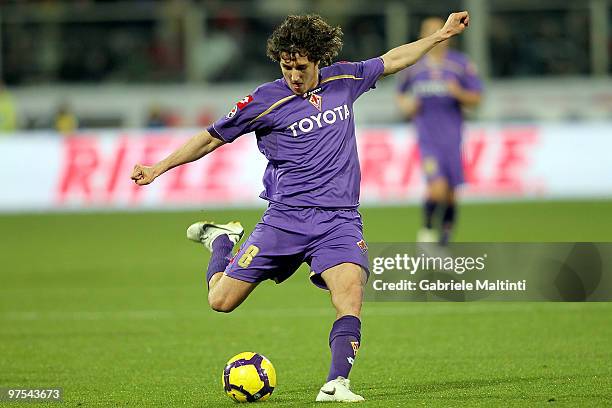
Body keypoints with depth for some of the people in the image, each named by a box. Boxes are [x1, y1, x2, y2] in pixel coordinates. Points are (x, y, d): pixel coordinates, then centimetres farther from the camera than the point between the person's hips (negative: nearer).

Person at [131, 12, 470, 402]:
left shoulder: (343, 80, 7)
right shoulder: (265, 101, -4)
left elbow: (391, 61, 25)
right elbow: (212, 138, 5)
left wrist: (442, 34, 27)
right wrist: (159, 168, 2)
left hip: (339, 220, 1)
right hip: (285, 218, -1)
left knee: (350, 292, -26)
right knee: (221, 300, -1)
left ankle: (336, 384, -28)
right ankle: (221, 239, 30)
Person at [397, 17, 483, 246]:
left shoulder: (461, 64, 2)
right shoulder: (414, 66, 6)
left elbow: (476, 99, 3)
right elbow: (401, 94, 20)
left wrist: (458, 93, -17)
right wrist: (405, 105, -2)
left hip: (452, 138, 1)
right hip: (427, 138, -1)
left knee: (450, 195, 6)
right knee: (437, 188, -19)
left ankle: (445, 238, 23)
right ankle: (427, 231, 4)